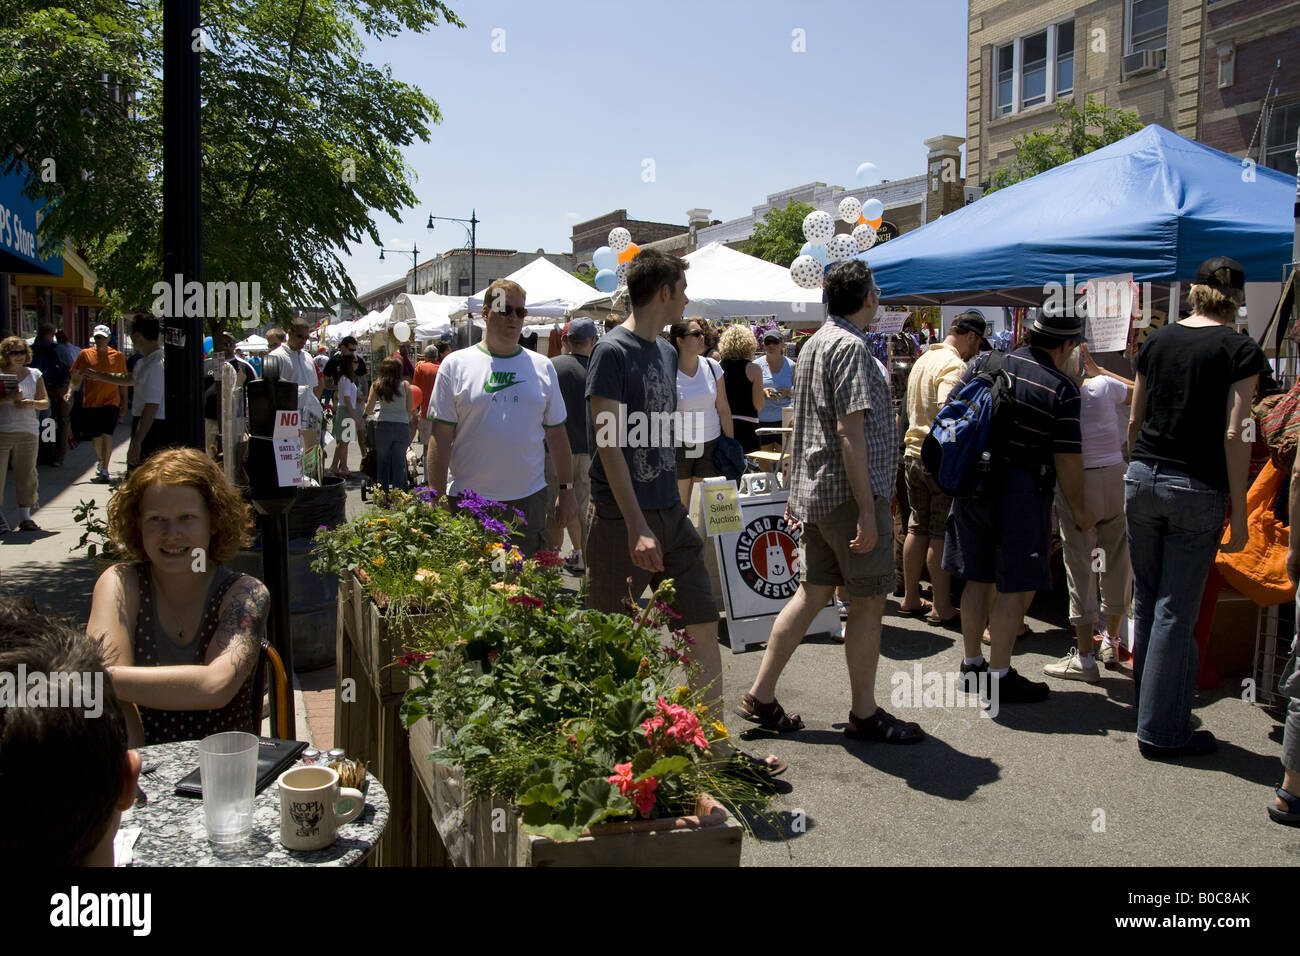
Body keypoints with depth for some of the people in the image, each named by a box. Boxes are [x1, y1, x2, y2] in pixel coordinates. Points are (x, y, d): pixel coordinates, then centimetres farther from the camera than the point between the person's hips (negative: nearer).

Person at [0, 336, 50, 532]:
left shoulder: (35, 375, 12)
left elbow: (46, 402, 13)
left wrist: (32, 403, -7)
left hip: (28, 431, 3)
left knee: (27, 475, 4)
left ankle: (25, 516, 11)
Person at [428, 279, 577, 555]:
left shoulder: (542, 367, 9)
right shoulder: (455, 365, 1)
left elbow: (557, 434, 12)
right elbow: (441, 437, -1)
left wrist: (566, 490, 9)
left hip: (530, 500, 2)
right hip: (468, 501, -2)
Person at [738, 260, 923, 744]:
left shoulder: (815, 342, 16)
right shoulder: (851, 347, -15)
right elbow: (850, 431, -22)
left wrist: (797, 493, 24)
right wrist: (867, 510, -23)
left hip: (815, 489, 9)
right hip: (850, 492, -9)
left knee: (813, 592, 12)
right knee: (867, 600, 1)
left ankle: (761, 696, 14)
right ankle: (864, 713, 12)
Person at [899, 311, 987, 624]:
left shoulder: (922, 361, 14)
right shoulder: (954, 365, -15)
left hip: (913, 452, 8)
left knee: (917, 528, 14)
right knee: (942, 534, -1)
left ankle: (910, 598, 21)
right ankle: (941, 607, 6)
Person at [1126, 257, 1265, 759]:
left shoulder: (1156, 340, 8)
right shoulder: (1241, 350, -6)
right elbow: (1233, 435, -12)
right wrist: (1239, 512, -8)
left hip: (1143, 479, 5)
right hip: (1197, 490, -5)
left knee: (1146, 603, 14)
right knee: (1176, 612, 1)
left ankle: (1153, 706, 27)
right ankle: (1161, 730, 9)